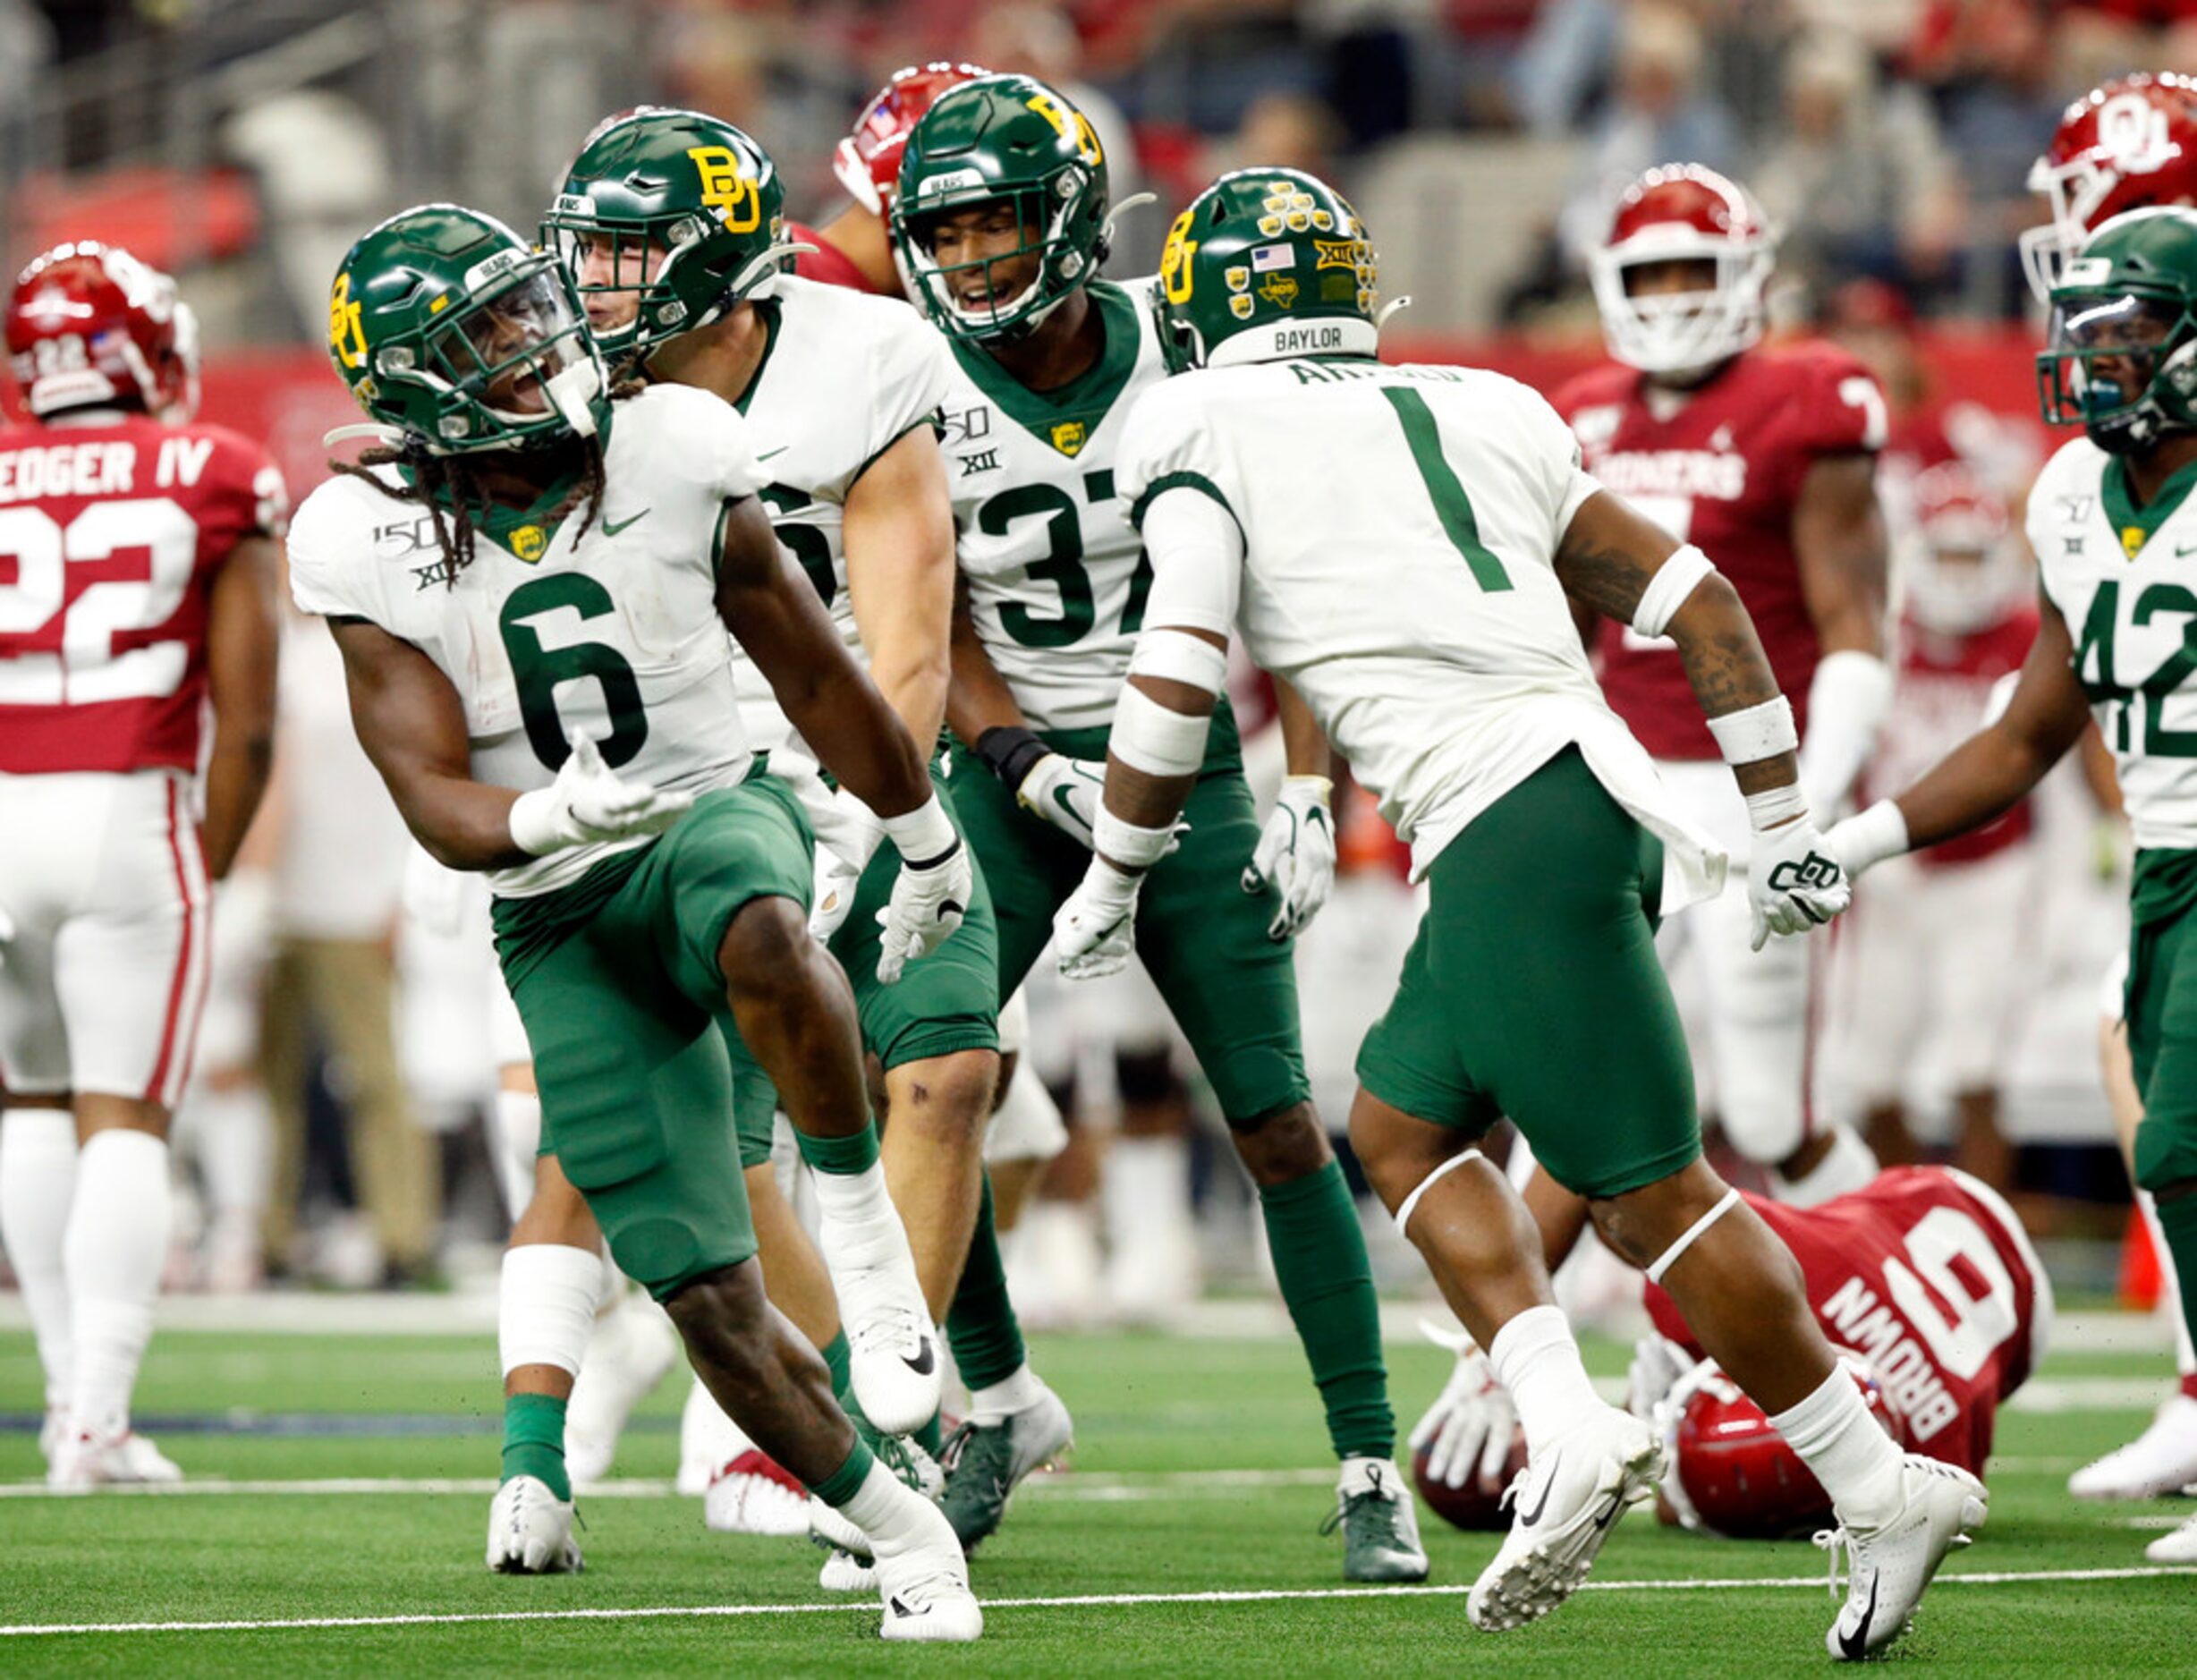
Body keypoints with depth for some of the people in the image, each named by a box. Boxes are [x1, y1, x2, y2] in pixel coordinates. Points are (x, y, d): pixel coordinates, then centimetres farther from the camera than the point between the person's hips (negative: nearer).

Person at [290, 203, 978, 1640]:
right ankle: (899, 1531, 10)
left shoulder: (672, 458, -6)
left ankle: (861, 1203, -20)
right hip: (563, 921, 1)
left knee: (760, 928, -42)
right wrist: (553, 817, -34)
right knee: (709, 1296, -6)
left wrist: (927, 838, 18)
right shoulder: (373, 548, -8)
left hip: (720, 813, -1)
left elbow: (815, 673, 7)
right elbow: (436, 803, -11)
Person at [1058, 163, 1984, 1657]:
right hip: (1596, 795, 8)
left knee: (1648, 1185, -2)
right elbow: (1693, 598, 21)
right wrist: (1785, 828, 26)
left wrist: (1112, 882, 11)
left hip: (1514, 829, -7)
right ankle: (1570, 1430, 4)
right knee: (1403, 1121, 17)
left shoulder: (1206, 429, 5)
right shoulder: (1484, 413, 23)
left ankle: (1879, 1487, -1)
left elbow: (1177, 681, -3)